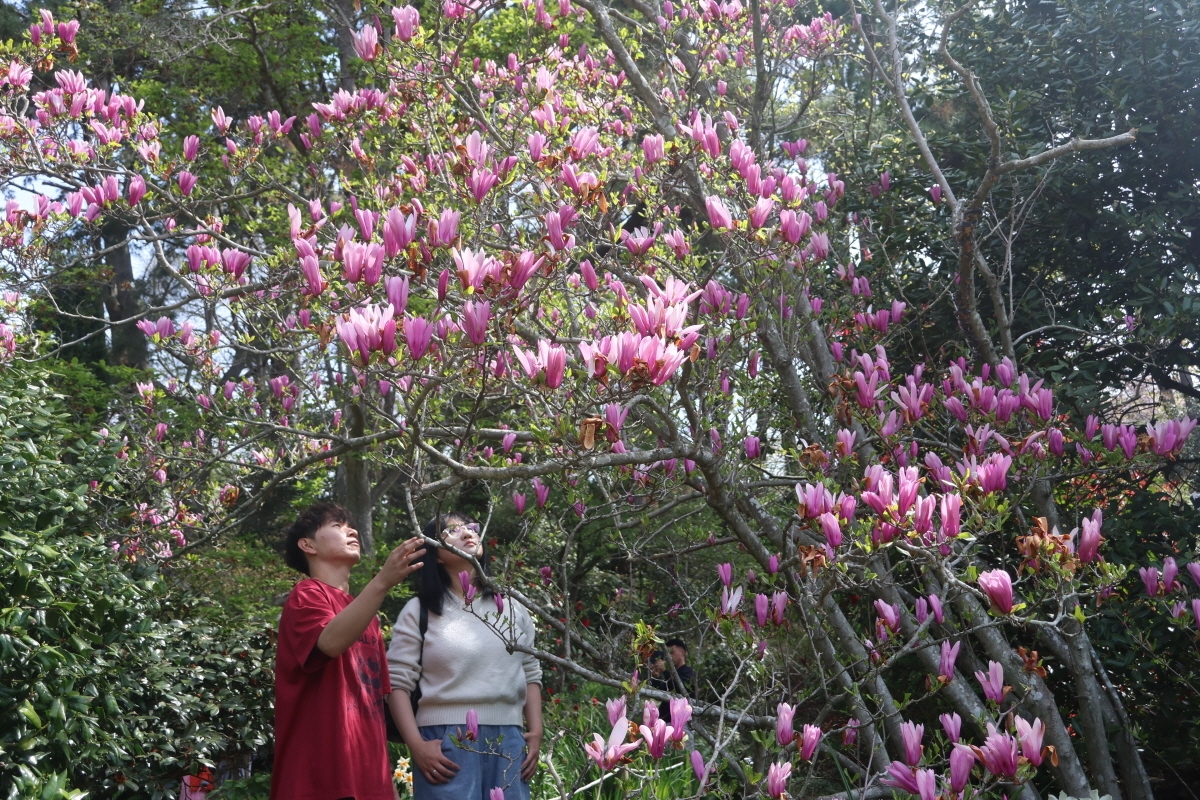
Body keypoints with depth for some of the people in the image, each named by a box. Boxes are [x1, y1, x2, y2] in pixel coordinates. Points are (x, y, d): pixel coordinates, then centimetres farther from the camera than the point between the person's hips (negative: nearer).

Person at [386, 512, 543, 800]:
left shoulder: (512, 608, 15)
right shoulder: (419, 611, 2)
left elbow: (530, 675, 18)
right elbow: (397, 682, -2)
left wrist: (535, 732, 7)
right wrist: (417, 745, -11)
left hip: (508, 741, 4)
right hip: (446, 741, -3)